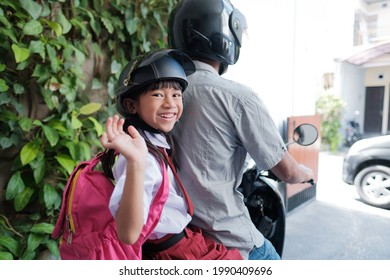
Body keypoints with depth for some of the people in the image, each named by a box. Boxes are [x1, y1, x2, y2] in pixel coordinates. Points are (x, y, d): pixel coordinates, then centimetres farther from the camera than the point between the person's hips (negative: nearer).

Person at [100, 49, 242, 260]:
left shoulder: (158, 143, 2)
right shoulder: (142, 154, -26)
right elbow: (128, 234, -37)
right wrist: (136, 164, -50)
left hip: (182, 244, 9)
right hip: (176, 254, -9)